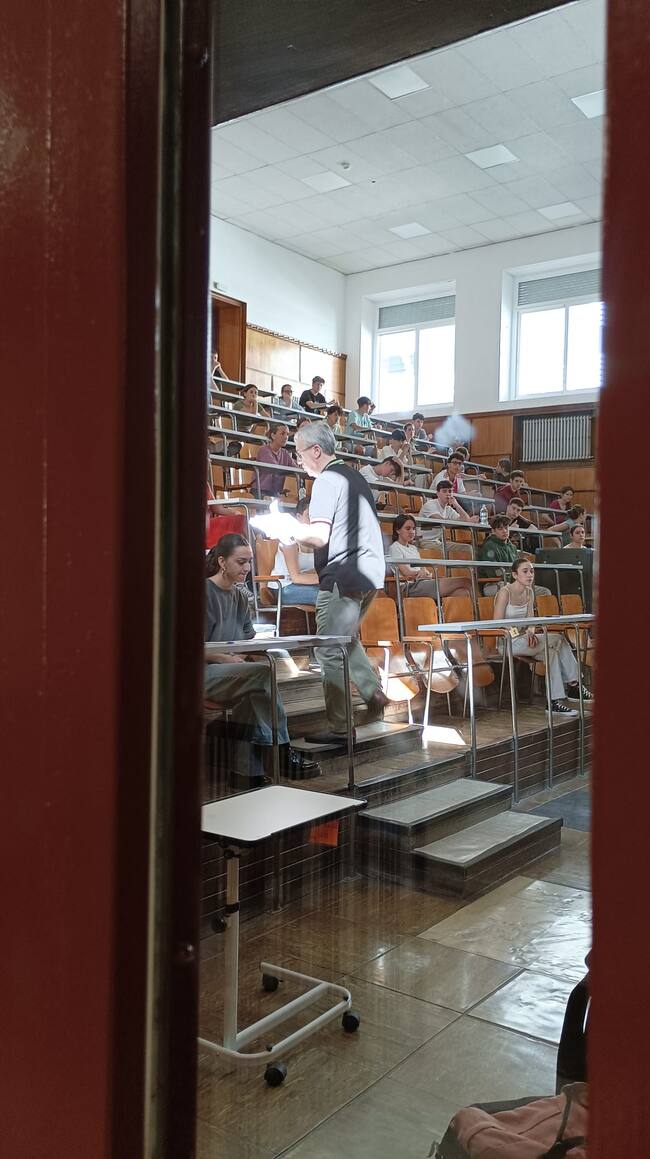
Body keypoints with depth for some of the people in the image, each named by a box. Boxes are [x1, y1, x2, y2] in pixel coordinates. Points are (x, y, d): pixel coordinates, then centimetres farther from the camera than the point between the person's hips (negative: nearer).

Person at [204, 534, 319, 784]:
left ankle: (246, 774, -21)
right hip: (202, 672, -7)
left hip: (230, 671, 7)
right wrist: (226, 659, -19)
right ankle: (281, 753, -20)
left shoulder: (239, 597, 15)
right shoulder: (204, 593, -9)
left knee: (252, 696, -26)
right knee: (263, 672, -28)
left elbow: (249, 640, 14)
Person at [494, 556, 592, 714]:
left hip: (523, 639, 7)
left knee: (552, 650, -20)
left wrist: (530, 632, -17)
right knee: (558, 639, -21)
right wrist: (523, 632, -26)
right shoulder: (505, 592, -13)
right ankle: (572, 685, -14)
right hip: (507, 642, -7)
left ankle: (556, 700, -15)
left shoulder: (529, 592, 9)